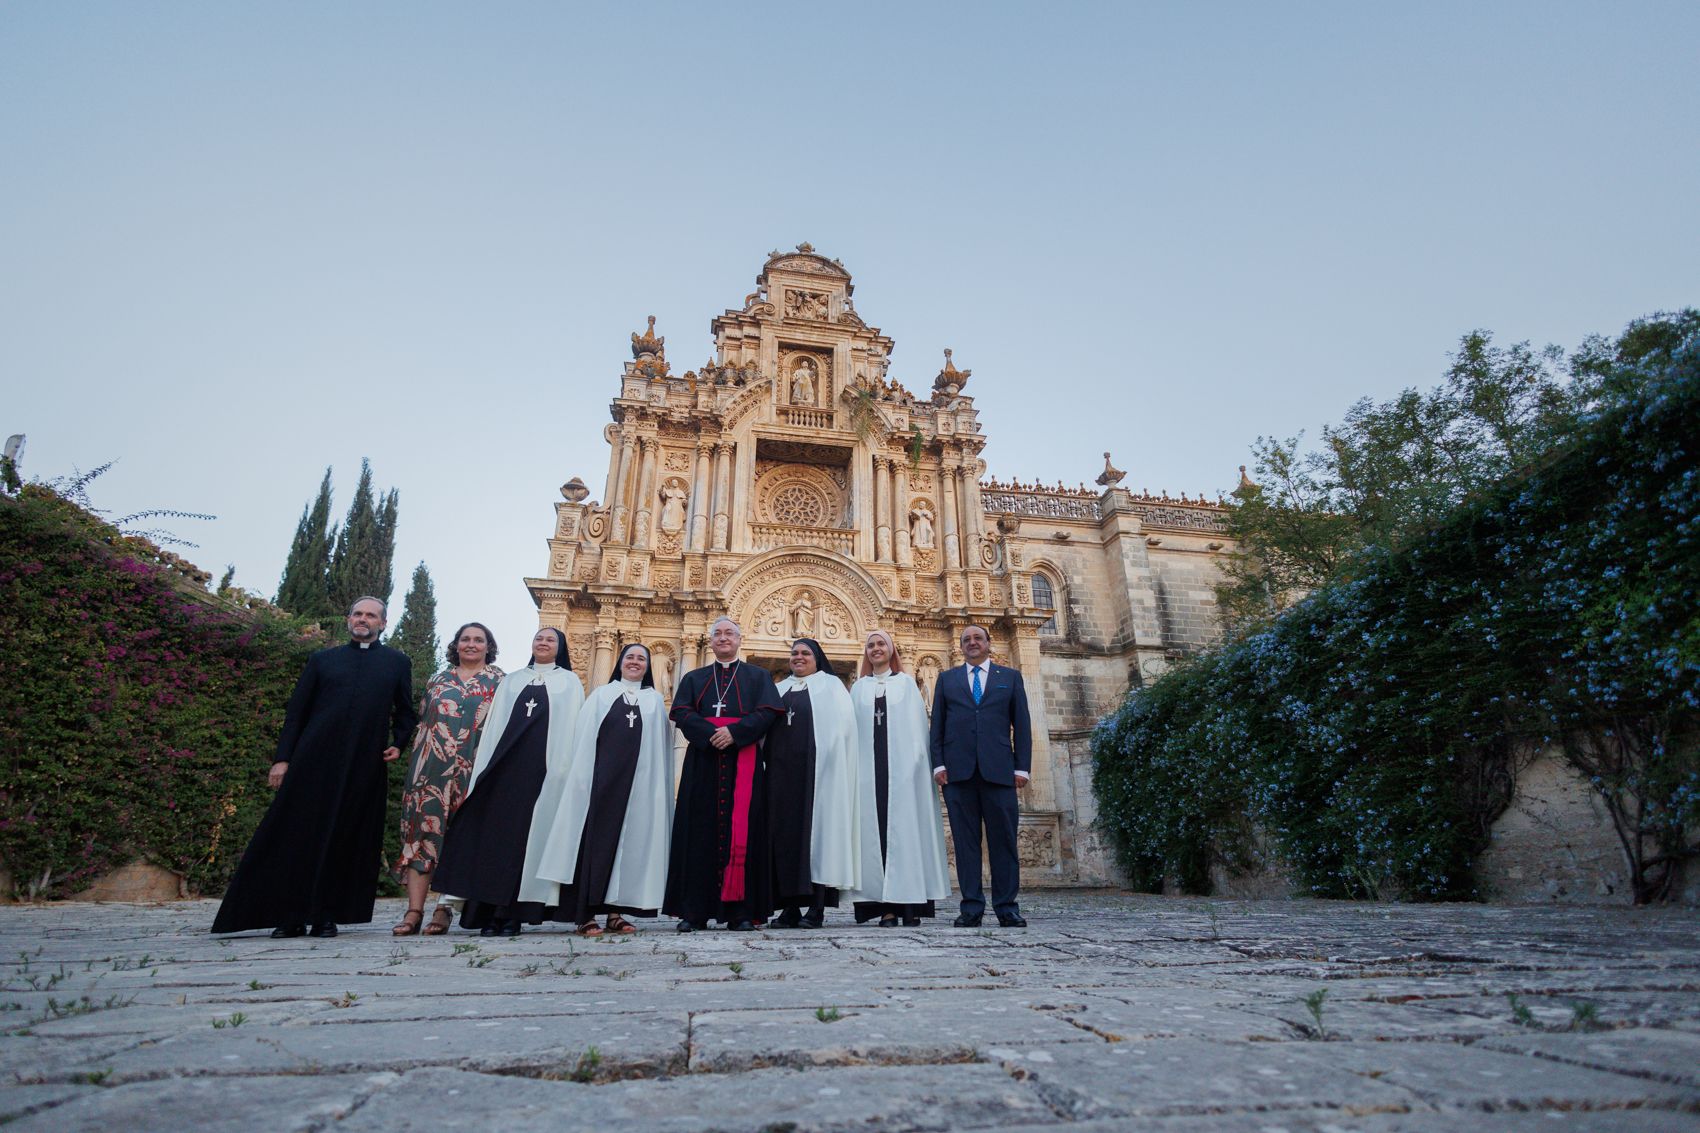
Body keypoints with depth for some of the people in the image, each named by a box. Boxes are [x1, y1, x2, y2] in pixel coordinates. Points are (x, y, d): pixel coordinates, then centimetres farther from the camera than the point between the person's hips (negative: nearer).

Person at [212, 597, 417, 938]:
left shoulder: (398, 663, 12)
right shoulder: (322, 660, 13)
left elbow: (405, 712, 15)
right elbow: (296, 711, 10)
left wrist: (398, 744, -1)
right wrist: (282, 758, 2)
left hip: (365, 767, -1)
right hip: (314, 762, 1)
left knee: (346, 842, 1)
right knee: (298, 837, 2)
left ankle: (326, 916, 10)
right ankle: (290, 916, 13)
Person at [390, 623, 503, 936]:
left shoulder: (498, 680, 8)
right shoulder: (438, 680, 18)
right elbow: (423, 722, 19)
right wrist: (418, 762, 11)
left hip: (473, 769, -2)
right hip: (432, 766, 3)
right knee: (423, 828, -5)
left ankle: (445, 908, 4)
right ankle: (414, 910, -5)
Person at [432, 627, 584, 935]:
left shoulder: (569, 682, 11)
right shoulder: (511, 680, 19)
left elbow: (573, 726, 3)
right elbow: (495, 724, 13)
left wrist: (565, 770, -8)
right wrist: (485, 768, 3)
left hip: (543, 767, -2)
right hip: (506, 764, 3)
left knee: (528, 834, -3)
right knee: (496, 831, -2)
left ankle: (513, 912, 1)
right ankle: (490, 911, 2)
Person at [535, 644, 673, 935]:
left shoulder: (655, 700, 14)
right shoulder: (601, 696, 10)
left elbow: (660, 746, 10)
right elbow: (584, 740, 4)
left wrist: (657, 786, 0)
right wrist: (584, 777, -7)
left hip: (639, 780, 2)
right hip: (603, 776, -2)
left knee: (630, 839, 2)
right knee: (597, 837, -4)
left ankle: (616, 911, 9)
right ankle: (585, 914, -1)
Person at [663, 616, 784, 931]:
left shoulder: (758, 677, 15)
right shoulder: (693, 678, 18)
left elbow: (768, 711, -1)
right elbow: (681, 712, 2)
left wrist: (734, 732, -15)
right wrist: (710, 734, -15)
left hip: (743, 762, -1)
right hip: (702, 762, 1)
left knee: (742, 831, -4)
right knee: (700, 831, -2)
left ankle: (740, 910, -1)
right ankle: (694, 910, 1)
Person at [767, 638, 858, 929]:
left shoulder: (830, 685, 9)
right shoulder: (779, 689, 22)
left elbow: (843, 723, -3)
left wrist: (829, 758, -16)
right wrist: (766, 757, -2)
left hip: (816, 767, -4)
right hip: (782, 767, 4)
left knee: (816, 828, -5)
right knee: (784, 830, 2)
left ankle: (817, 907, 1)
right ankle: (790, 906, 8)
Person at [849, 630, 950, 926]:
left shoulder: (906, 682, 12)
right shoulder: (859, 687, 17)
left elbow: (917, 723, 3)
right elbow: (852, 728, 11)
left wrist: (917, 761, -9)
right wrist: (852, 766, -2)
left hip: (902, 765, -1)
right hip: (870, 766, 2)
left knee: (905, 826, -4)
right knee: (875, 827, -3)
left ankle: (911, 902, -1)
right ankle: (886, 904, -1)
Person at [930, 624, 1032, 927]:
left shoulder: (1010, 677, 14)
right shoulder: (947, 678, 16)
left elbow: (1021, 724, 9)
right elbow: (937, 725, 11)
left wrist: (1022, 767, 0)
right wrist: (939, 764, 0)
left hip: (998, 770, 0)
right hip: (958, 771, 1)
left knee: (1003, 840, 1)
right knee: (965, 840, 1)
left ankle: (1007, 907, 9)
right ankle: (971, 908, 6)